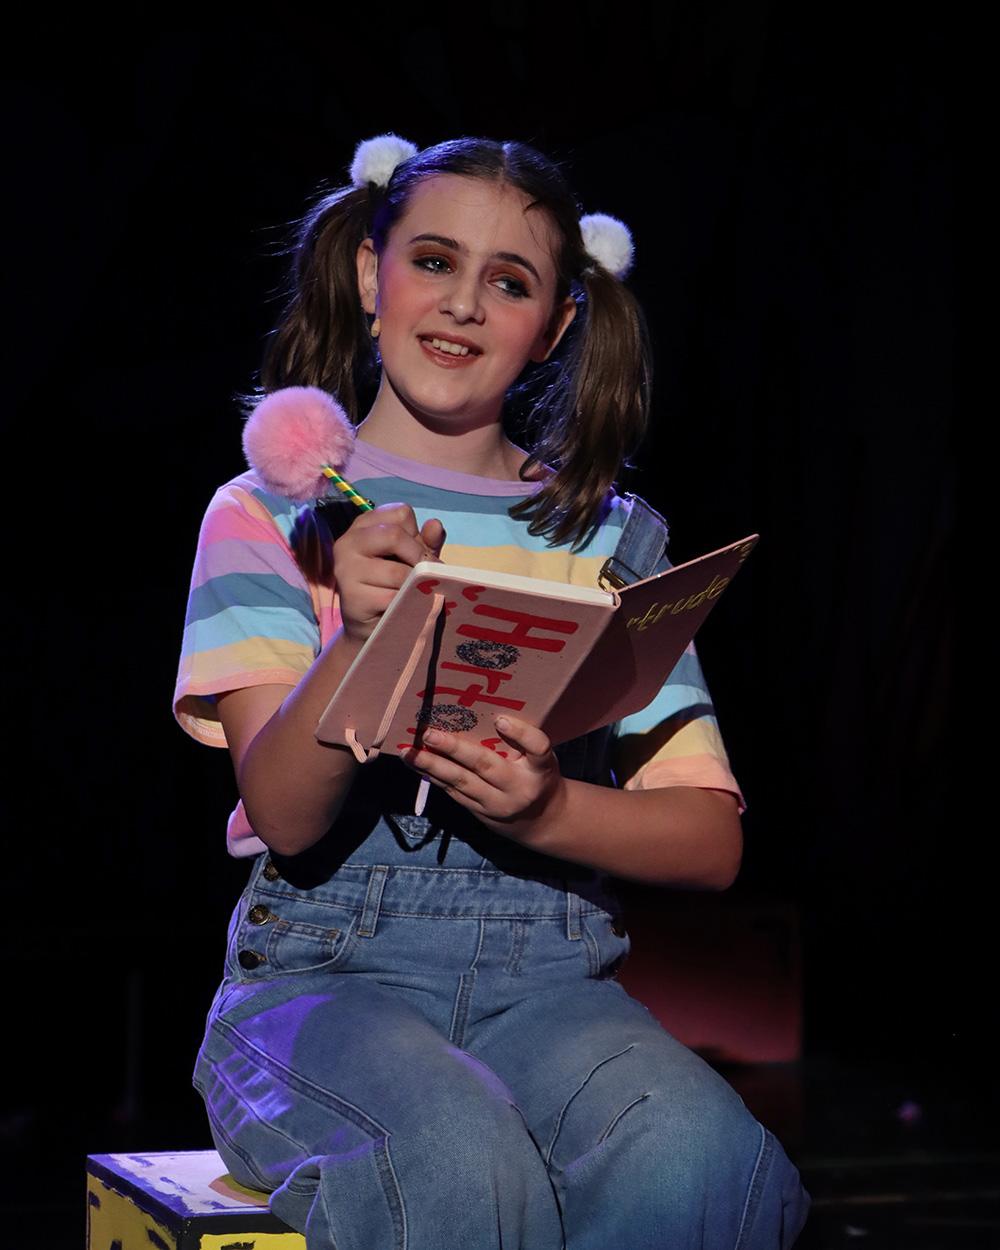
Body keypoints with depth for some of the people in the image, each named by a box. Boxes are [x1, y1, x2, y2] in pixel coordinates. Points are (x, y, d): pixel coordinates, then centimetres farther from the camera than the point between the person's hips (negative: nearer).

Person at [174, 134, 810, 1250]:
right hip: (327, 966, -2)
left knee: (690, 1153, -31)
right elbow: (285, 817, -6)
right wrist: (358, 637, -26)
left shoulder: (611, 537, 13)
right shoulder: (269, 511, 7)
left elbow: (710, 839, 6)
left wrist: (546, 809, -16)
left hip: (549, 978, 3)